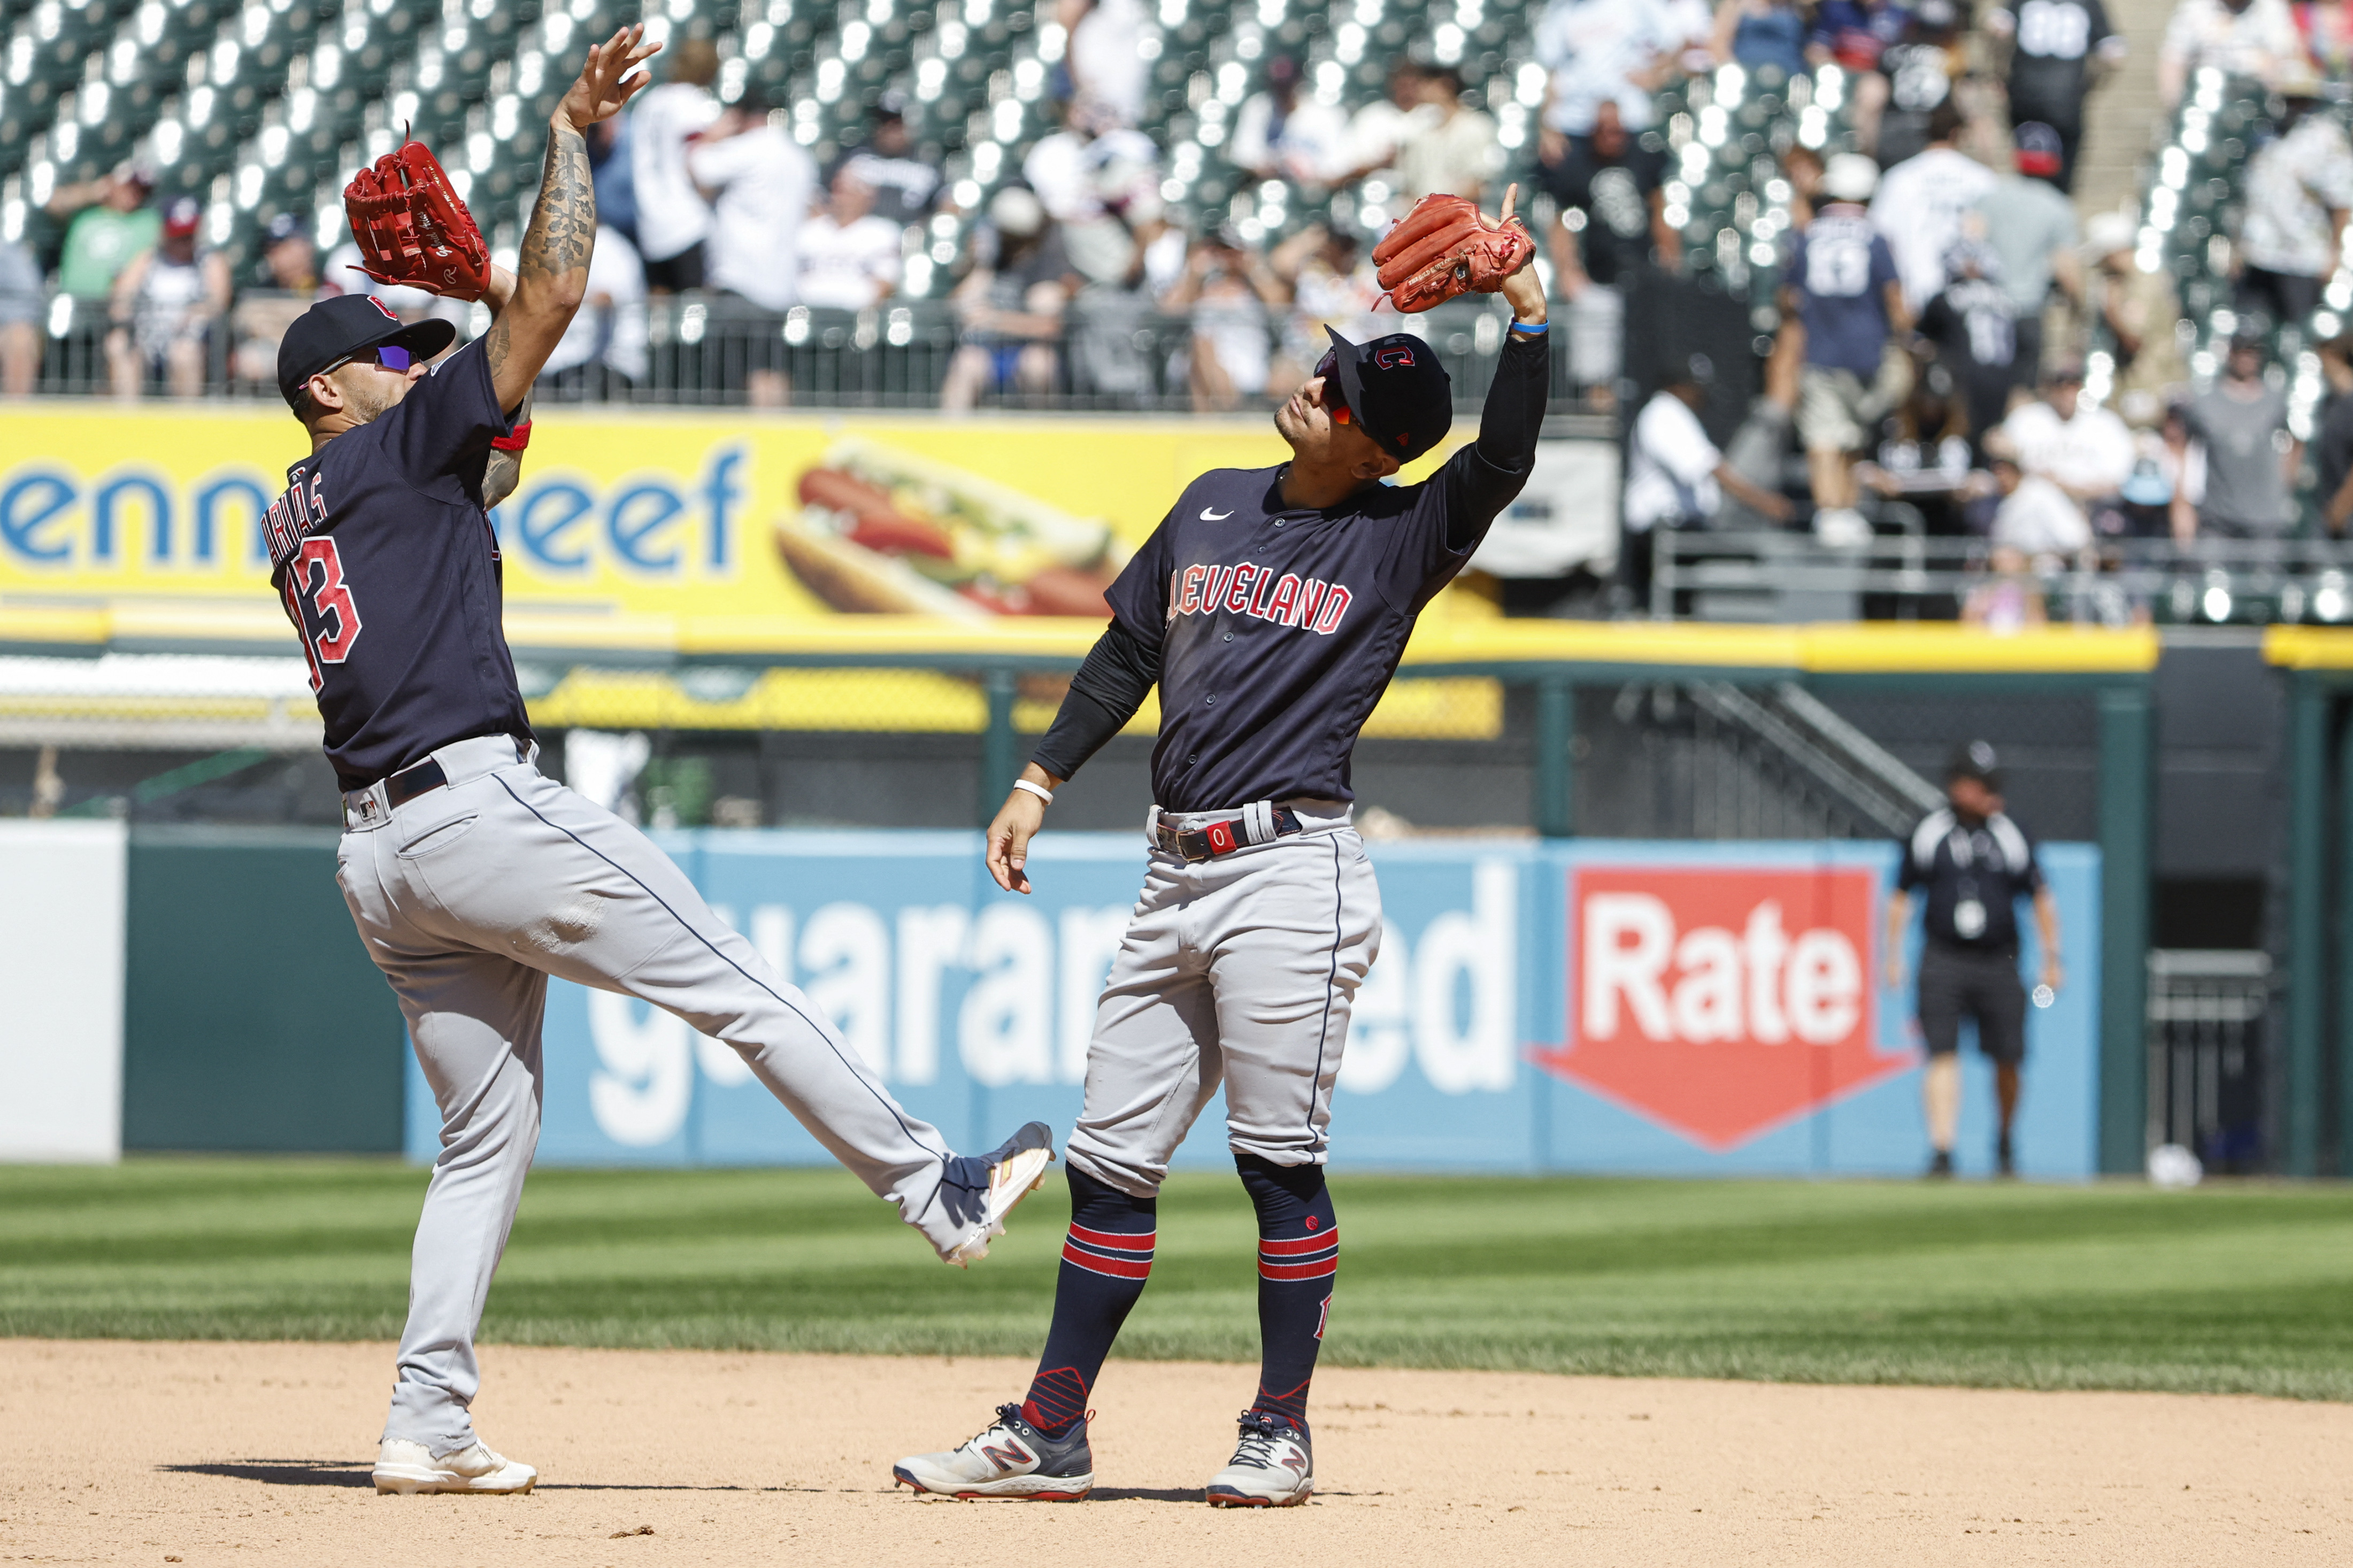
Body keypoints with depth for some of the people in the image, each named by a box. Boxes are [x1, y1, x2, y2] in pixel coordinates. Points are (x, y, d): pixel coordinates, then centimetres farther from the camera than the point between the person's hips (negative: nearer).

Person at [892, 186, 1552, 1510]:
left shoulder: (1400, 537, 0)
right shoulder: (1215, 506, 16)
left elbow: (1503, 463, -18)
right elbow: (1129, 655, 23)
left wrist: (1530, 314, -25)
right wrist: (1042, 780, 19)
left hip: (1293, 869, -6)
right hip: (1178, 873, 6)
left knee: (1279, 1158, -6)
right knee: (1113, 1160, 7)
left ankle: (1281, 1434, 3)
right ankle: (1050, 1435, 11)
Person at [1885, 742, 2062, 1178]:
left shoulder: (2012, 837, 7)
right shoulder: (1927, 834, 5)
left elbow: (2041, 897, 13)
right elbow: (1901, 897, 12)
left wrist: (2051, 958, 7)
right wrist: (1893, 957, 7)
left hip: (1999, 963, 1)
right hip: (1943, 961, -1)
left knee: (2007, 1060, 3)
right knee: (1943, 1055, -13)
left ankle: (2005, 1141, 27)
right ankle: (1941, 1151, -19)